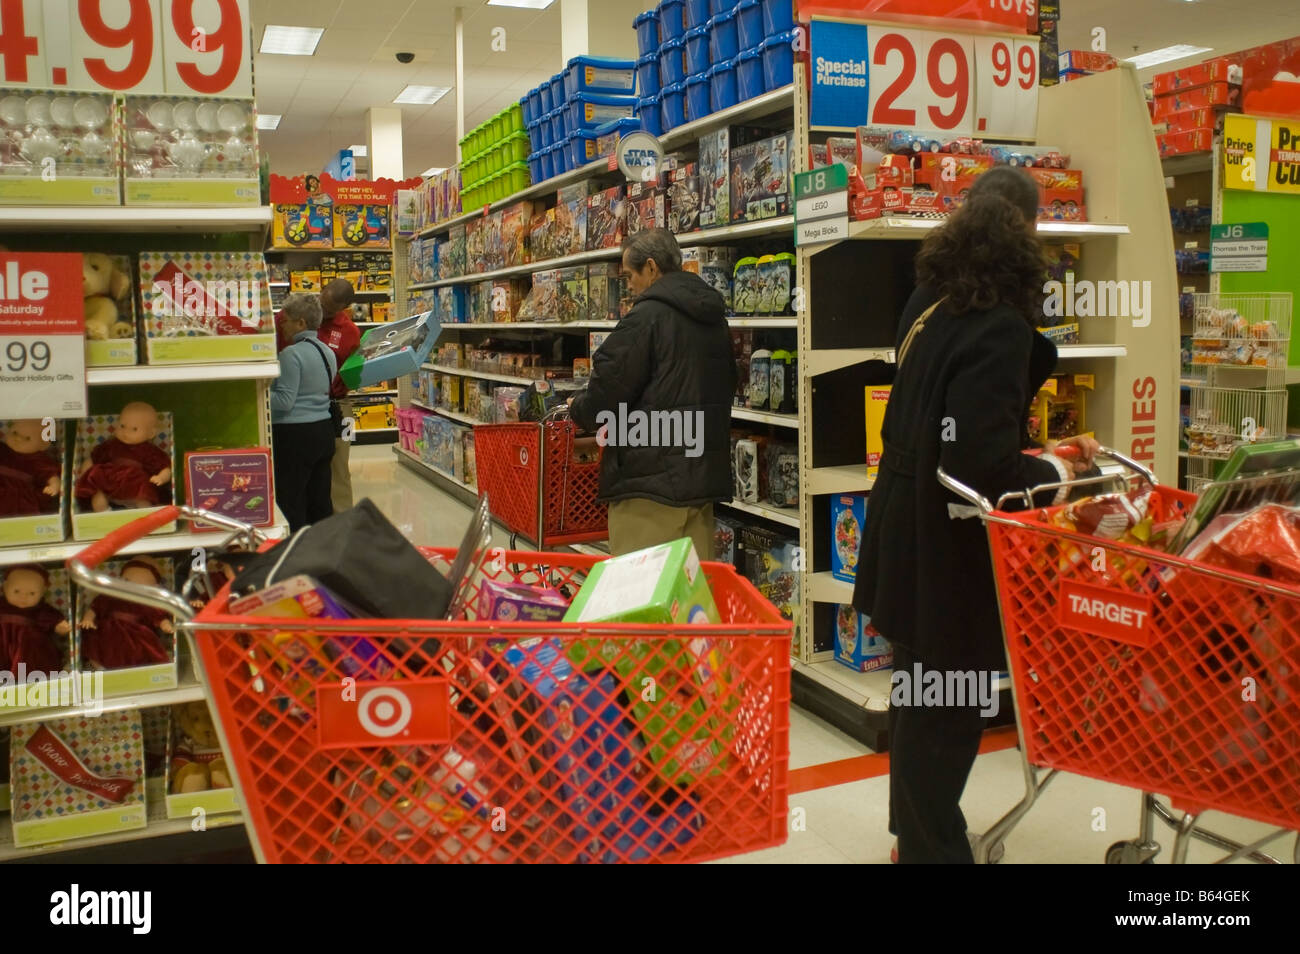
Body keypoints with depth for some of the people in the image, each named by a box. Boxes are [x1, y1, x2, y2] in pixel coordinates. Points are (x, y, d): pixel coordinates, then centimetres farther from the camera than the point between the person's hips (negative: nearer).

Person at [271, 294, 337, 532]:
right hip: (324, 431, 8)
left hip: (294, 435, -8)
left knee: (291, 504, -1)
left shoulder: (291, 354, -15)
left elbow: (284, 401, -18)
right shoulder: (327, 352, 10)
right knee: (320, 500, 14)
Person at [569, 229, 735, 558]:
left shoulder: (647, 317, -12)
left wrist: (578, 408, 10)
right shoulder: (714, 319, 14)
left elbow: (605, 393, -13)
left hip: (651, 480, -8)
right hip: (705, 477, 8)